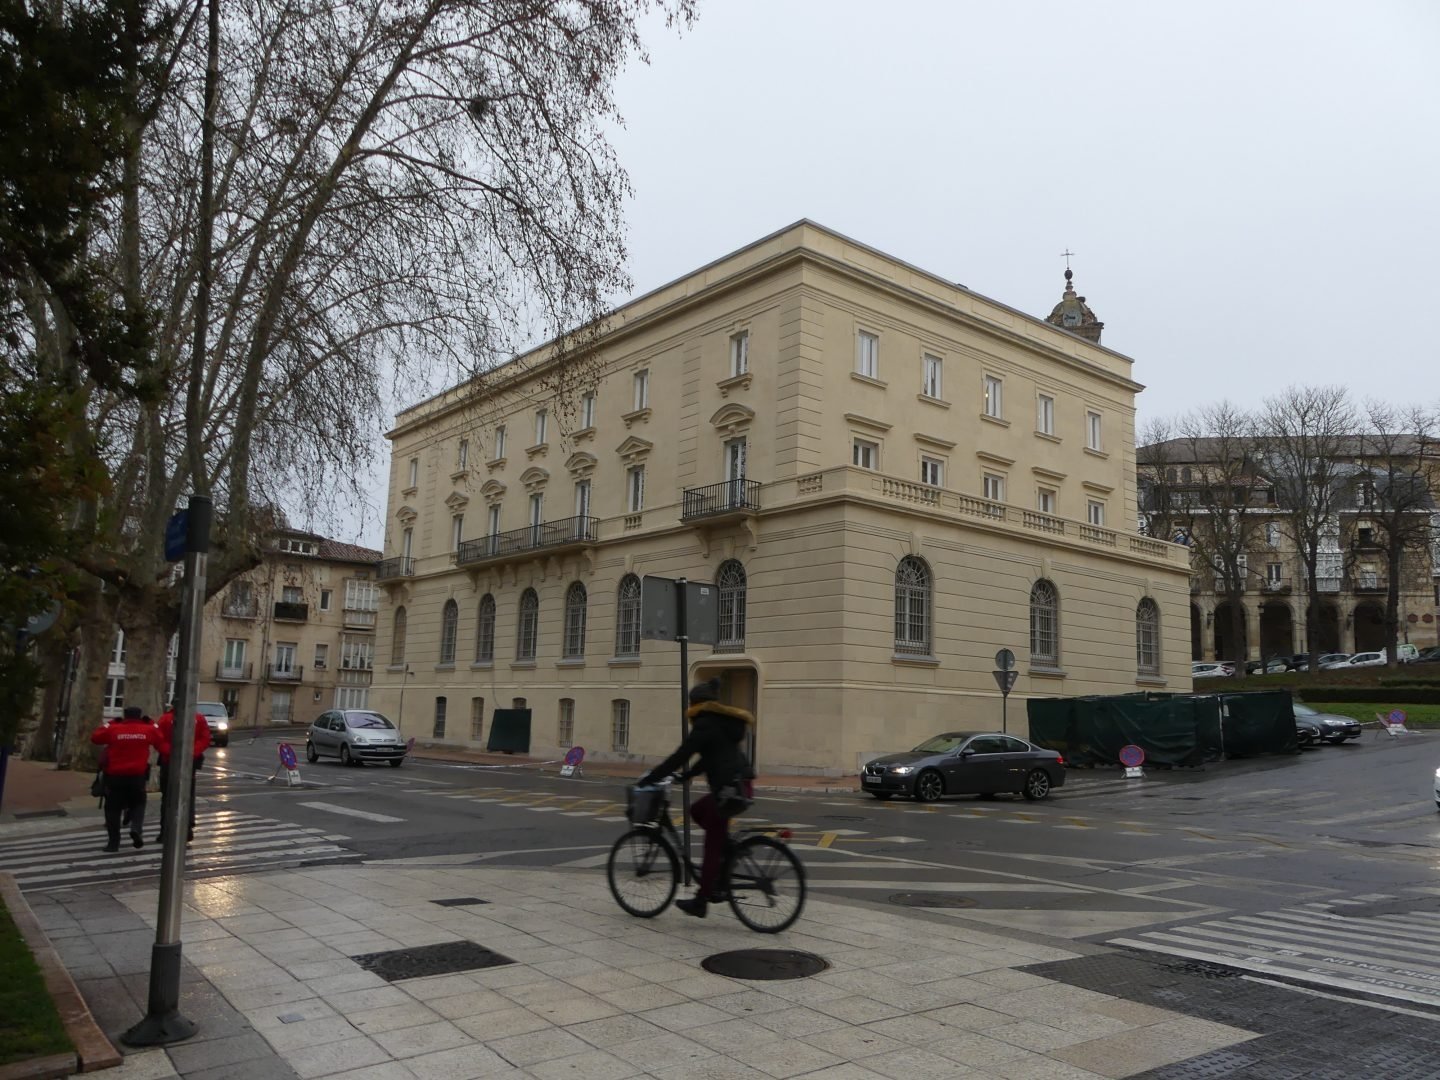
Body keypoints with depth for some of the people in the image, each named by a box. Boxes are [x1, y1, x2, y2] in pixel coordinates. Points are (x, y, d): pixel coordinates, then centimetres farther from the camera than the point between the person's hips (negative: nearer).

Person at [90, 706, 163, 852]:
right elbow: (161, 744, 12)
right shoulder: (148, 730, -1)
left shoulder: (113, 729, -4)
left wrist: (108, 725, 18)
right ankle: (136, 829, -8)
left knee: (113, 808, 9)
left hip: (115, 776, -1)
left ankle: (113, 841, 7)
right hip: (137, 776, 1)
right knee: (138, 803, 18)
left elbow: (95, 737, 7)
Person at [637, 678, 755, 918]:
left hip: (729, 789, -9)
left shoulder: (706, 725, -9)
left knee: (713, 846, -1)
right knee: (697, 811, 24)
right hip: (739, 785, 9)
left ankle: (700, 902, 6)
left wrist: (650, 777, -6)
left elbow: (680, 756, -12)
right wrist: (685, 776, 26)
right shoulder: (724, 723, 20)